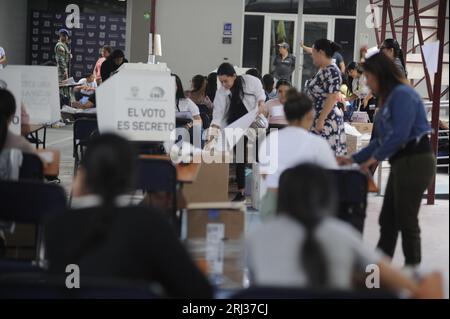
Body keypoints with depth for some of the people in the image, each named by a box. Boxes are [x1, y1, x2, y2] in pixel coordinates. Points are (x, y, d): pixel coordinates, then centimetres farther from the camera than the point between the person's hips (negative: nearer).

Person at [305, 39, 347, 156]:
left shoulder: (332, 72, -15)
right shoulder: (323, 70, 14)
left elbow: (332, 98, -21)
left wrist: (321, 120, -23)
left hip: (326, 120, -9)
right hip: (319, 118, 9)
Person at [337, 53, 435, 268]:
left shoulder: (402, 94, -13)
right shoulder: (389, 98, 17)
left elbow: (400, 134, -22)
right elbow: (382, 138, 19)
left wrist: (375, 157, -11)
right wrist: (354, 159, 18)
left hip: (416, 161, -10)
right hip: (402, 163, 10)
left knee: (406, 220, -3)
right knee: (387, 220, 12)